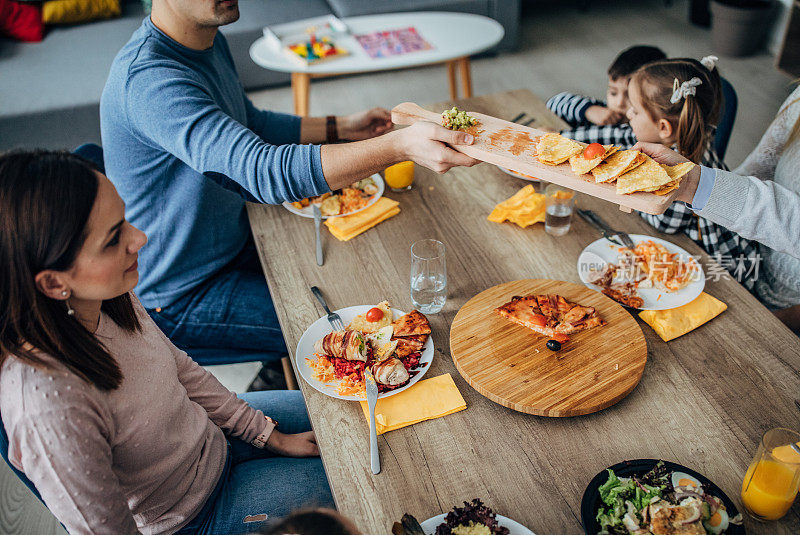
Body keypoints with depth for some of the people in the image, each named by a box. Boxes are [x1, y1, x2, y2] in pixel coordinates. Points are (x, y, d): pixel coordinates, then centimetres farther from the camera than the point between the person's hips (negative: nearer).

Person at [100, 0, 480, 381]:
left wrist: (340, 128, 7)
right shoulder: (147, 78, -32)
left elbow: (251, 123, 17)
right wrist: (400, 145, -50)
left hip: (235, 245, 9)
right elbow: (263, 171, -43)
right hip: (179, 301, -9)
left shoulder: (210, 42, 0)